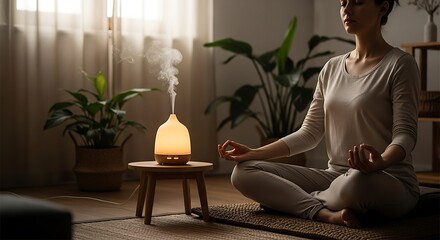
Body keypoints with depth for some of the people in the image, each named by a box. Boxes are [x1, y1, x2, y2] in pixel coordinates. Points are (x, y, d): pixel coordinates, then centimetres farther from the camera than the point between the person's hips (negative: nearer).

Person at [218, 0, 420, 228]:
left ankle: (290, 198, -11)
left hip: (390, 183, -5)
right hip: (334, 176, 6)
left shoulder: (399, 64, -4)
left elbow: (405, 133, -13)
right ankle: (328, 213, -26)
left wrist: (381, 162, -36)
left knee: (357, 182, -43)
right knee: (244, 171, -9)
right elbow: (309, 133, 10)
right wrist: (253, 153, -2)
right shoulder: (332, 68, 13)